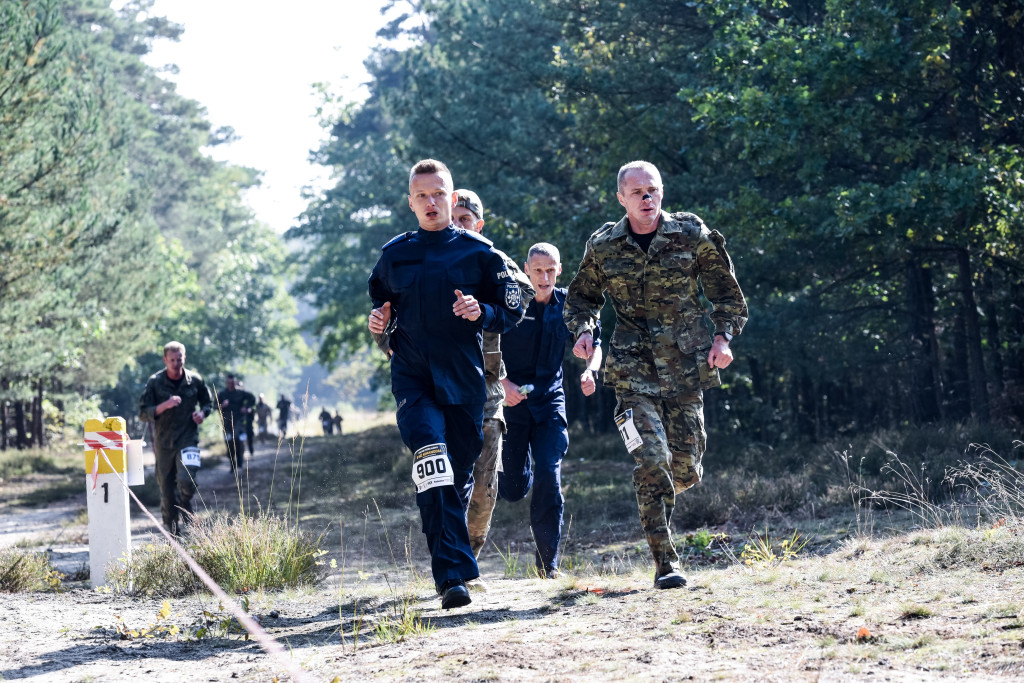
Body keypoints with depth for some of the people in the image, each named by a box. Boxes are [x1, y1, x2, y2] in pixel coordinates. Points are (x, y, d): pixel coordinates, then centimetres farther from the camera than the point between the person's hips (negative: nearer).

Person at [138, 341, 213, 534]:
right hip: (163, 442, 1)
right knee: (166, 489, 4)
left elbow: (207, 403, 19)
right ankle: (173, 532, 17)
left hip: (188, 439, -1)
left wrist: (202, 413, -4)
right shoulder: (154, 383, -2)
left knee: (186, 481, -21)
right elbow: (143, 414, -4)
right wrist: (165, 405, -20)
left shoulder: (195, 380, 2)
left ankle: (185, 506, 12)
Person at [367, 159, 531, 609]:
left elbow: (512, 312, 6)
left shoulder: (478, 252, 5)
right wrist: (379, 320, 1)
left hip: (464, 377, 1)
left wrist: (482, 312, -14)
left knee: (460, 474, 7)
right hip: (413, 375, -1)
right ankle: (452, 574, -30)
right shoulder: (395, 255, 9)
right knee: (431, 459, -24)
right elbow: (380, 302, 24)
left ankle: (451, 564, 30)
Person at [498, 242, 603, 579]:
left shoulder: (567, 305, 3)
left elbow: (593, 343, 11)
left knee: (549, 477, -11)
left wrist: (590, 371, -11)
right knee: (514, 488, -2)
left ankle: (548, 563, -4)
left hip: (549, 400, 2)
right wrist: (504, 384, -22)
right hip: (512, 398, -2)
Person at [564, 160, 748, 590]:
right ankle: (665, 563, -9)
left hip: (686, 363, 1)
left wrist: (723, 336, -4)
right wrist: (582, 330, -2)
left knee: (685, 466, 2)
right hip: (634, 366, -1)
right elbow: (582, 296, 17)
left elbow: (726, 291, 9)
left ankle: (666, 492, 41)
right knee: (651, 459, -14)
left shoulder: (692, 235, 0)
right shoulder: (603, 246, 1)